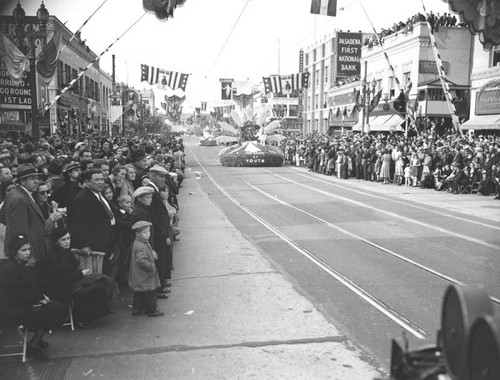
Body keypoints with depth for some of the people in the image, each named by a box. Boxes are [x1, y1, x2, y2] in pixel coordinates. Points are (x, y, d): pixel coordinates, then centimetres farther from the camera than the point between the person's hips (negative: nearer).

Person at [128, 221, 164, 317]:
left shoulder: (145, 243, 10)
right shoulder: (139, 246, -24)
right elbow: (141, 260, -29)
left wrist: (153, 254, 9)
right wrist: (151, 267, -21)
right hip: (144, 276, -11)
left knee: (139, 293, 18)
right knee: (150, 293, 0)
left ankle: (137, 309, 27)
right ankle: (152, 310, 10)